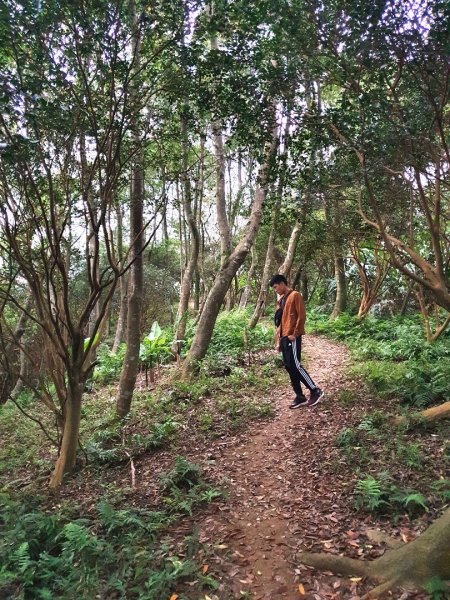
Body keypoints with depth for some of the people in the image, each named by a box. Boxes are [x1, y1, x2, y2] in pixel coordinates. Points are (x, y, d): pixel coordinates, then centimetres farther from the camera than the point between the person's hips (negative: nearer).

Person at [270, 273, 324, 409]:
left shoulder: (295, 295, -6)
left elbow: (302, 316, -12)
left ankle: (315, 391, 0)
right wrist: (279, 340, 18)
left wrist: (294, 334, -16)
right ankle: (300, 397, 12)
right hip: (284, 337, 9)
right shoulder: (281, 300, 20)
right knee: (288, 366, 6)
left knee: (294, 365, -12)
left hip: (292, 337, -9)